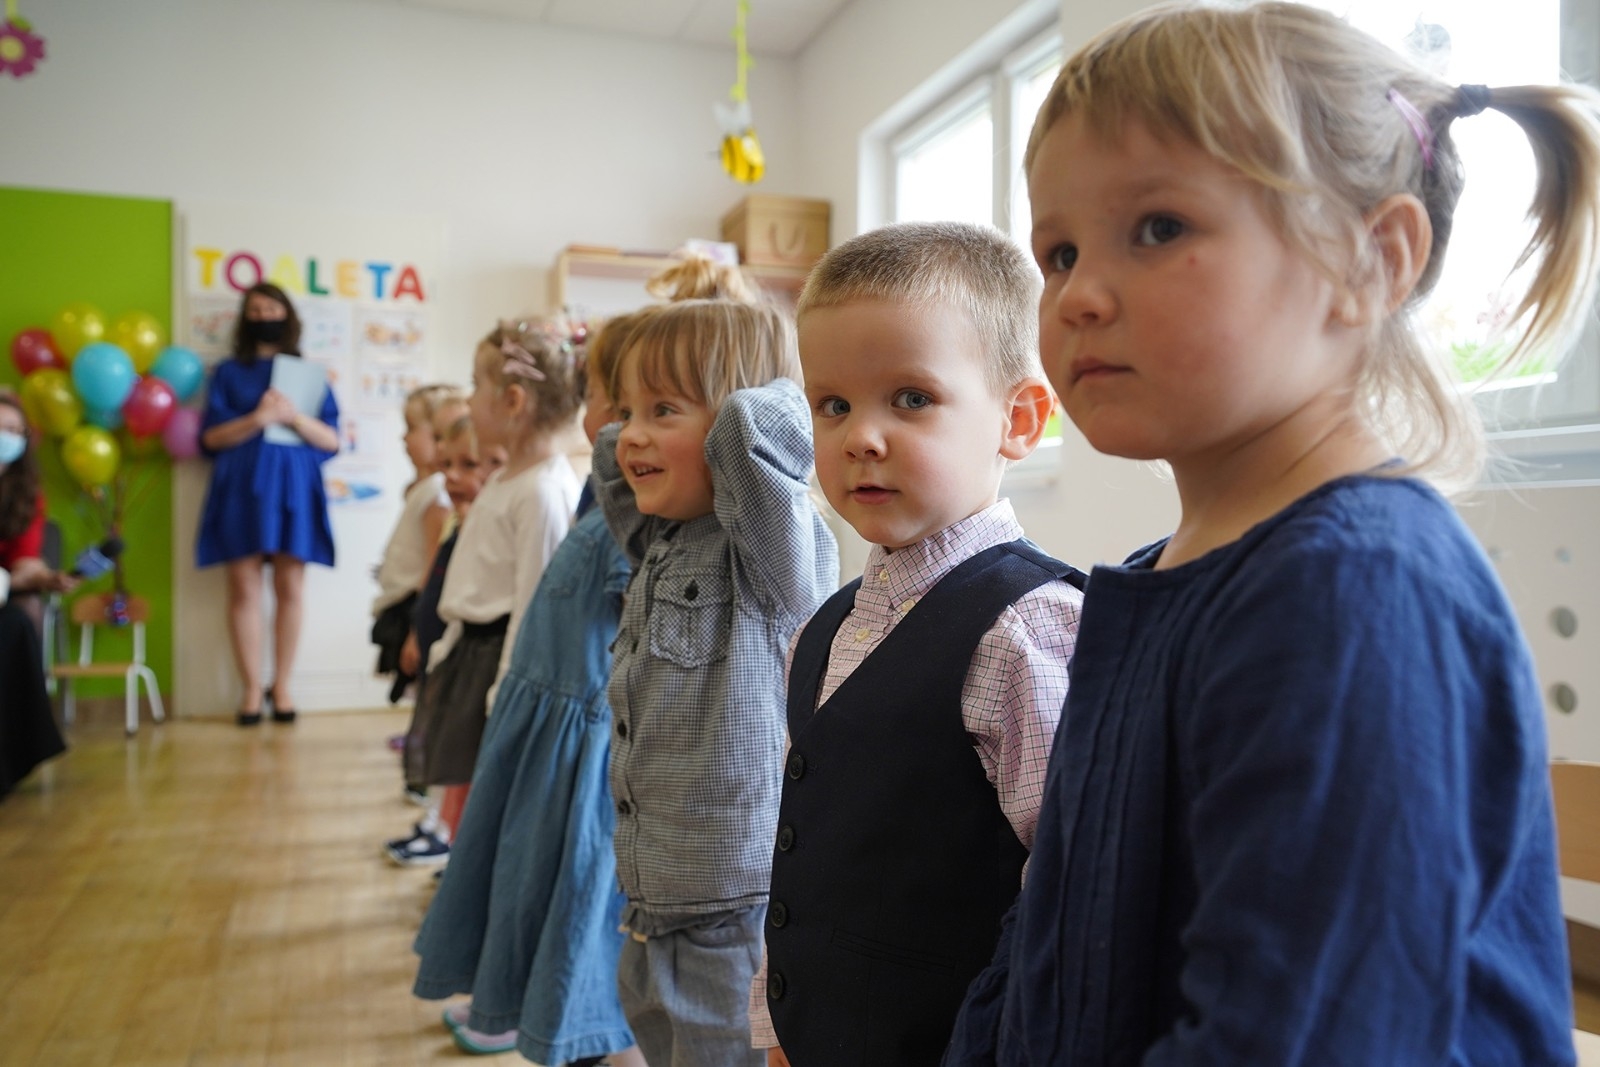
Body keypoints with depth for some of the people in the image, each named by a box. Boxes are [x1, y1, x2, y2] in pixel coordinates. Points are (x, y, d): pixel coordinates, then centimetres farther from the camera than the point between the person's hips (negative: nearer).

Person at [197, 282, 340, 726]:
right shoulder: (228, 372, 10)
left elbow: (332, 440, 5)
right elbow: (211, 438, 1)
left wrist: (295, 417, -11)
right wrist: (257, 420, -13)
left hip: (293, 487, 1)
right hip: (242, 488, 0)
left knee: (290, 589, 0)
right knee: (244, 590, -2)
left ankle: (282, 685, 10)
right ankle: (251, 688, 5)